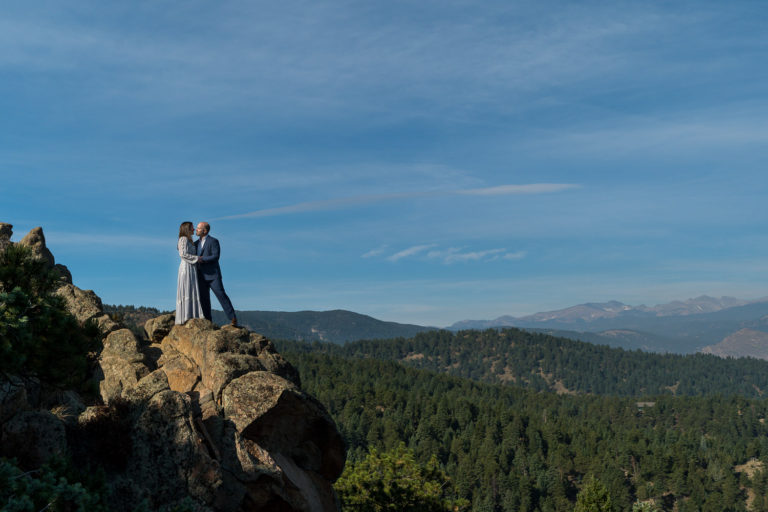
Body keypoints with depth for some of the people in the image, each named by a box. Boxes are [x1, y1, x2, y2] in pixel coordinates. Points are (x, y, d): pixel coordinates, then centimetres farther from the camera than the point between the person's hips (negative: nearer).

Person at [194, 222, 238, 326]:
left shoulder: (213, 241, -5)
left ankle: (232, 318, -8)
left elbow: (215, 256, -16)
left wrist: (202, 259, -23)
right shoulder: (196, 243, 16)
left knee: (221, 295, -10)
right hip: (201, 276, 7)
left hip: (213, 274, -7)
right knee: (204, 298, 4)